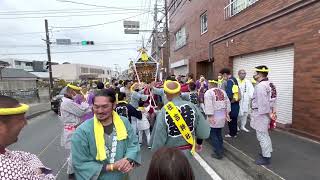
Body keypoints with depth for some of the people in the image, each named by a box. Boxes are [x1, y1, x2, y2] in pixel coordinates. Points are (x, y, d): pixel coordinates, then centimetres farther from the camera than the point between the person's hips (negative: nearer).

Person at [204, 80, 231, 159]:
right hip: (222, 116, 7)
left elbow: (209, 105, -20)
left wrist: (210, 116, -20)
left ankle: (218, 153, 7)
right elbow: (227, 103, 14)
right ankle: (220, 150, 28)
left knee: (213, 134, 3)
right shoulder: (223, 92, 11)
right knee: (219, 133, 19)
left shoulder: (208, 92, -11)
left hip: (214, 117, -7)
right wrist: (227, 113, 19)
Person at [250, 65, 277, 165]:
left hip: (261, 114, -10)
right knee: (265, 134, 23)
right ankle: (267, 152, 39)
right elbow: (273, 99, 14)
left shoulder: (260, 86, -22)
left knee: (261, 135, 2)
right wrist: (273, 110, 15)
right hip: (266, 113, 10)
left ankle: (266, 158, 15)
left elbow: (264, 102, -23)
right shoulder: (269, 84, 10)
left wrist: (269, 114, -15)